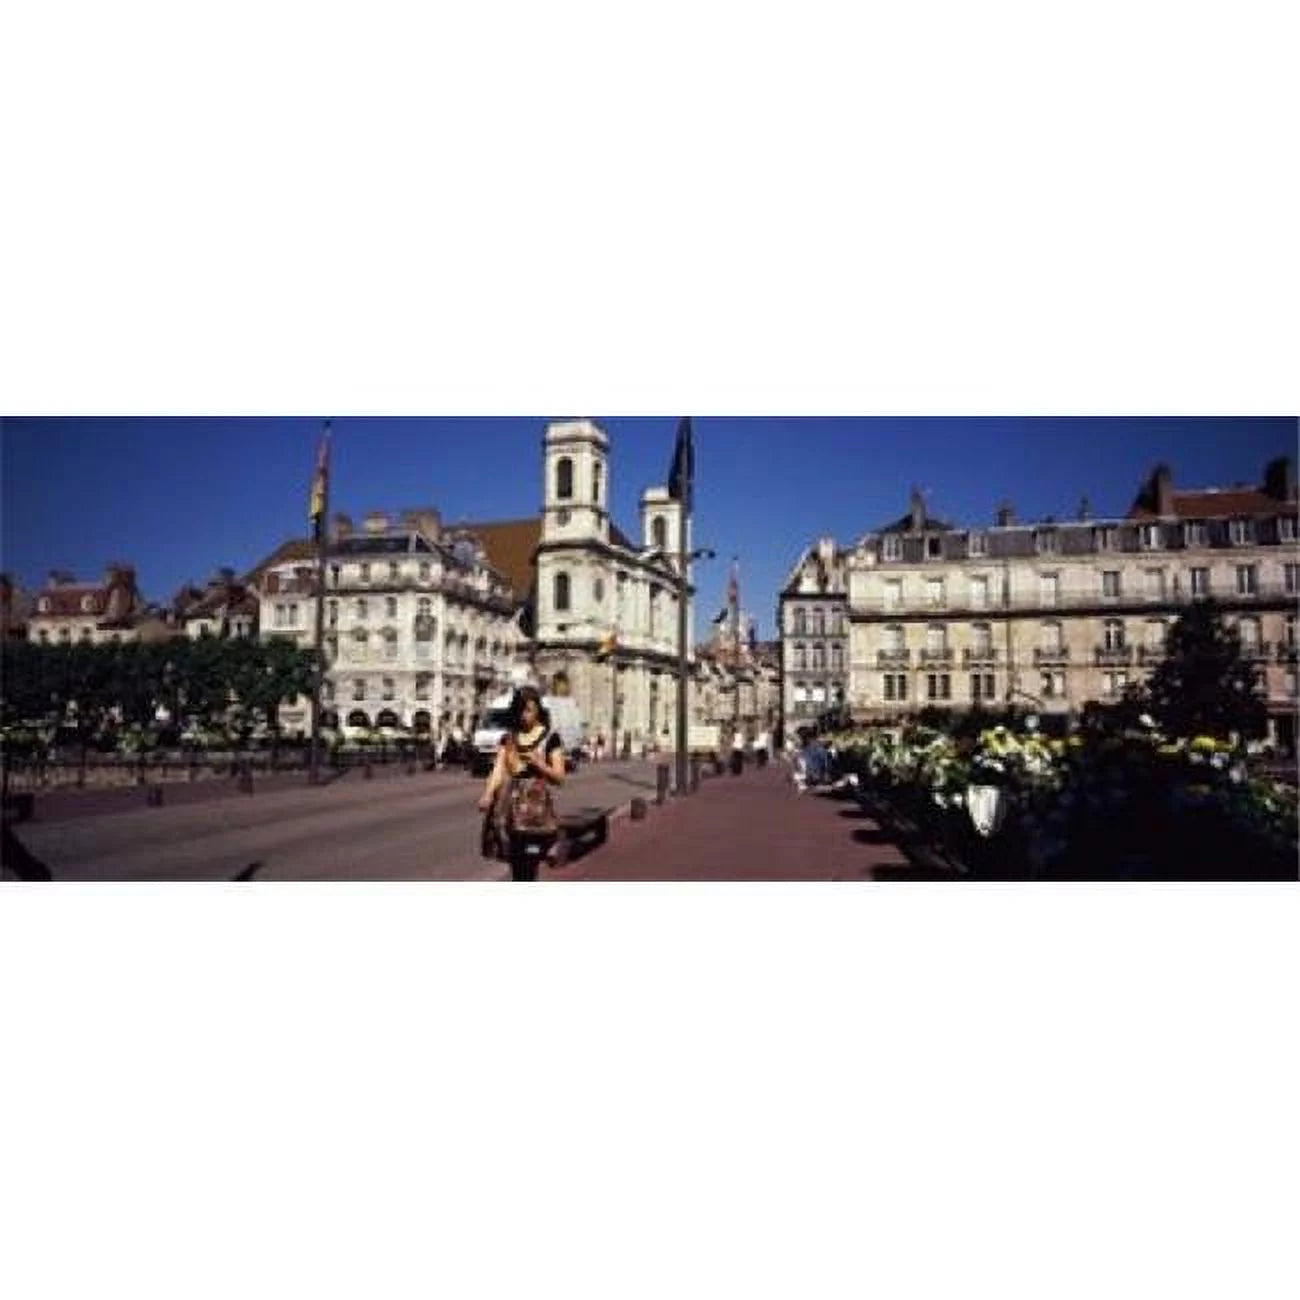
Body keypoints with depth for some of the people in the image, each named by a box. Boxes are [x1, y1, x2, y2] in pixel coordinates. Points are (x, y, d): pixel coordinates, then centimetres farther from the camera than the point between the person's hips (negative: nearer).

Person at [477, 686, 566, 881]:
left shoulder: (550, 738, 1)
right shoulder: (508, 738, 11)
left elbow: (559, 778, 0)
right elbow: (498, 769, -1)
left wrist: (538, 763, -17)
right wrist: (487, 796, -18)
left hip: (536, 808, -3)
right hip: (511, 808, 4)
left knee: (527, 869, -9)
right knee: (516, 870, 6)